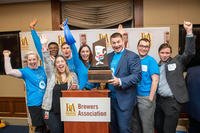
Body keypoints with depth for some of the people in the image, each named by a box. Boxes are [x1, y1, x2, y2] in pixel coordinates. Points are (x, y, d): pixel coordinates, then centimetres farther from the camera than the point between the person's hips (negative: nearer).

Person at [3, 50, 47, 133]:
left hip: (45, 102, 4)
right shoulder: (25, 71, -4)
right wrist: (6, 56, -20)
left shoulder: (42, 69, 7)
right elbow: (9, 72, -18)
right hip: (34, 104, -4)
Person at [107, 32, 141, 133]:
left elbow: (137, 75, -16)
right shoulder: (109, 56, 13)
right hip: (110, 97, 6)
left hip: (124, 98, -5)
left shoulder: (132, 56, -7)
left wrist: (120, 81, -27)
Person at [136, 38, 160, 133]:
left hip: (146, 97, -5)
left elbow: (155, 80, -13)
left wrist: (150, 98, -17)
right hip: (135, 96, 5)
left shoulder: (151, 61, -8)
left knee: (147, 125, 9)